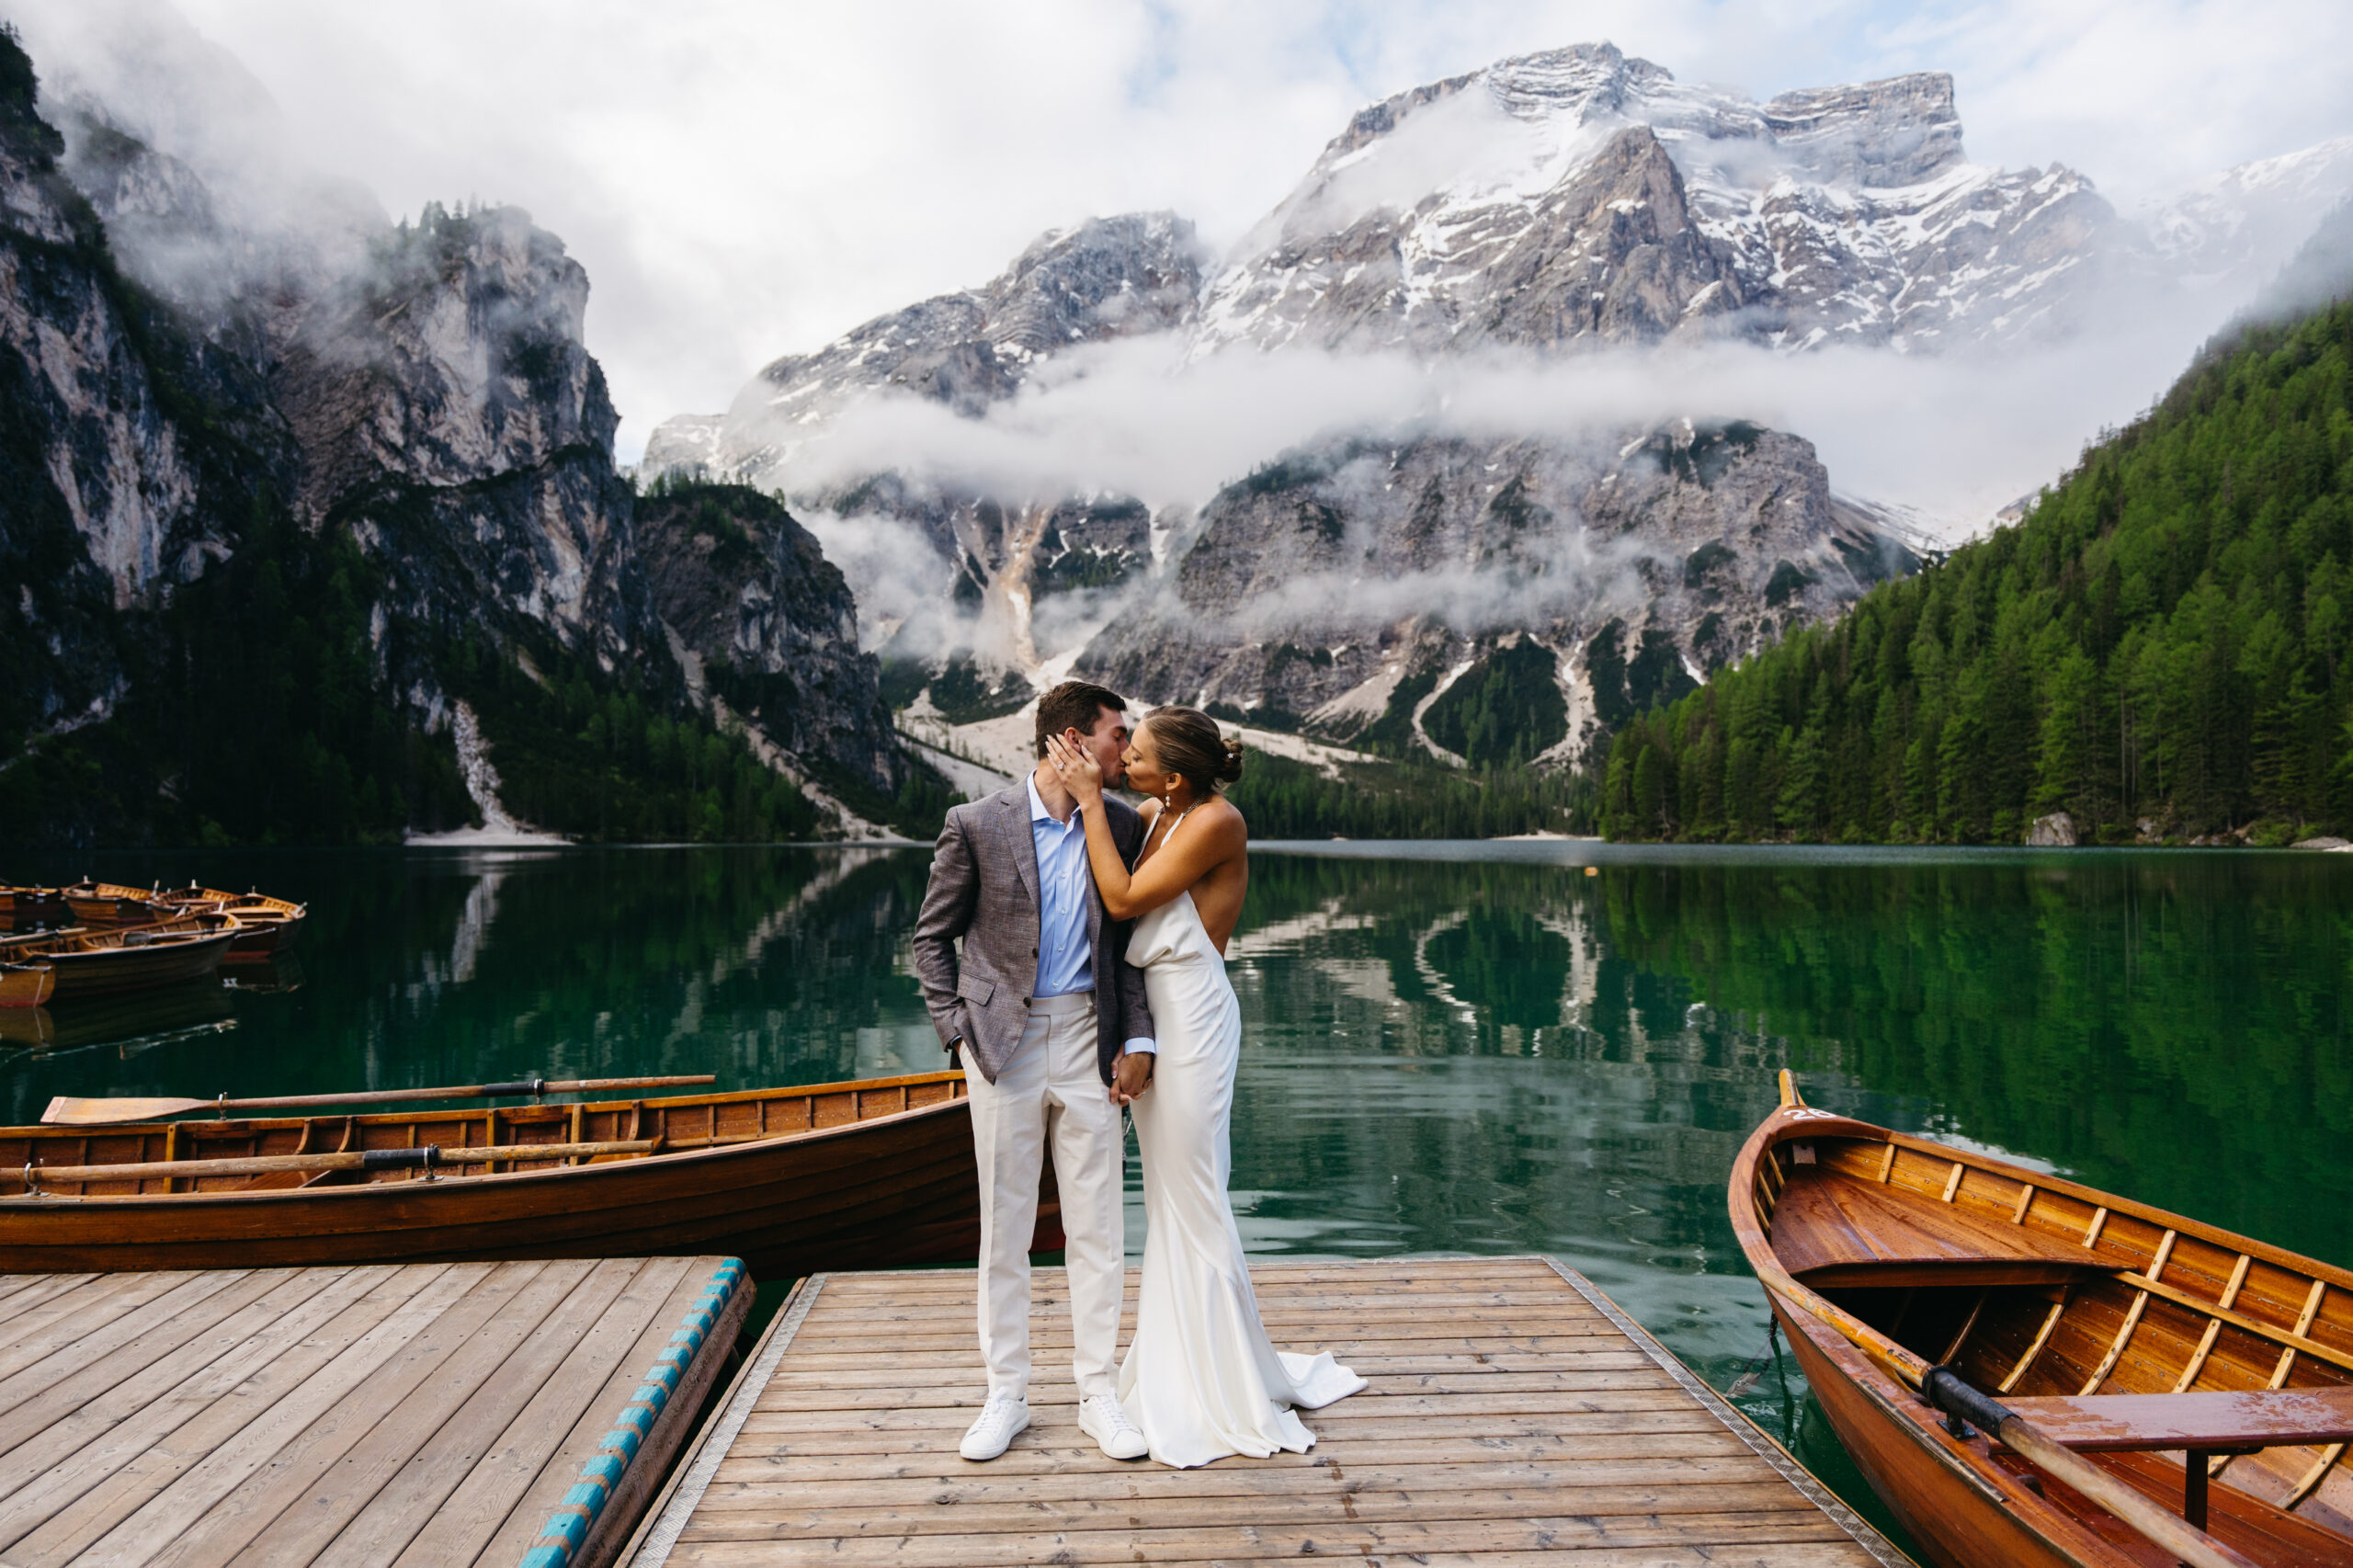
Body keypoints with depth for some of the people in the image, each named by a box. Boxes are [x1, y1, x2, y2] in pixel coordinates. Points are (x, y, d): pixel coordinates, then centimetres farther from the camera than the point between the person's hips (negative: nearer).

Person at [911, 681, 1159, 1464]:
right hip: (1004, 1044, -2)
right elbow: (931, 938, 3)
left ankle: (1098, 1393, 22)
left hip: (1088, 1043, 2)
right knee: (1003, 1228, 9)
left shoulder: (1120, 824, 2)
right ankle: (1006, 1395, 24)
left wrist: (1137, 1039, 0)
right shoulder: (977, 824, -6)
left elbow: (1128, 939, 9)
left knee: (1098, 1228, 7)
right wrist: (959, 1031, -5)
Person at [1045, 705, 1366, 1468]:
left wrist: (1091, 799, -15)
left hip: (1190, 1011, -9)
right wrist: (1089, 793, 2)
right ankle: (1176, 1365, 32)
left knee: (1191, 1198, 0)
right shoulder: (1152, 818, 8)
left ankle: (1227, 1395, 16)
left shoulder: (1217, 821, -17)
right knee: (1168, 1196, 17)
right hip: (1152, 1010, 9)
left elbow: (1124, 898, -18)